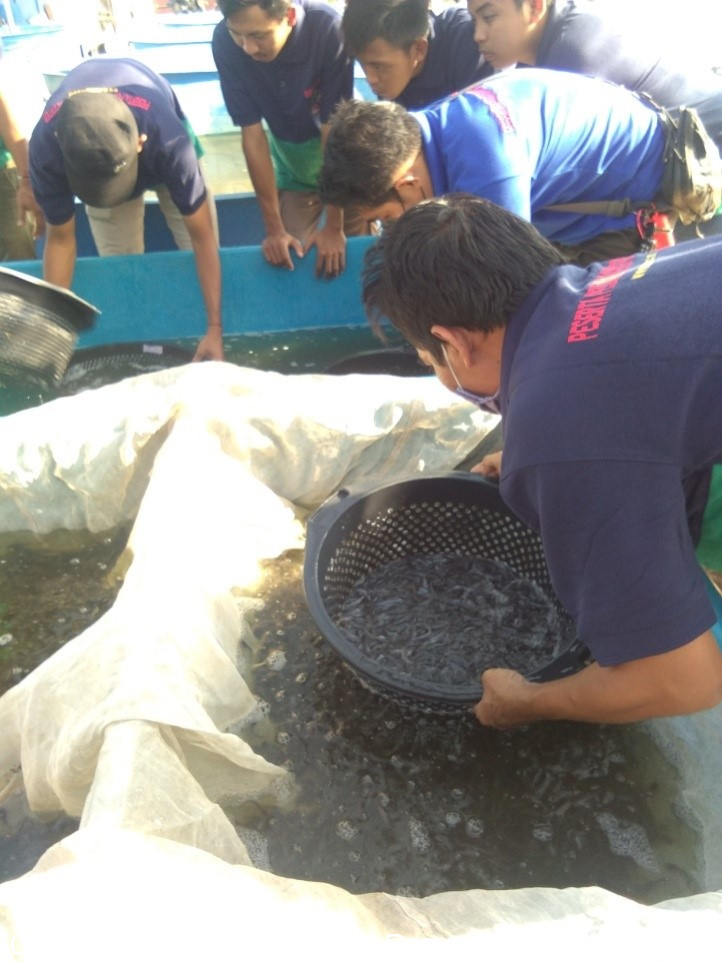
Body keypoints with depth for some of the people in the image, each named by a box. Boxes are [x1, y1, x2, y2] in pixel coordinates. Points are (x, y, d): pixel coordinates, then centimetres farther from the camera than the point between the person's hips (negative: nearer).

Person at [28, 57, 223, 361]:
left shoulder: (168, 139, -48)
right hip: (89, 143, 1)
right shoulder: (46, 150, -40)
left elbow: (202, 236, -40)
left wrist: (215, 328, -42)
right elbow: (60, 238, -26)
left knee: (197, 246, -6)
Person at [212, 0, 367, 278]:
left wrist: (334, 226, -26)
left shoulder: (328, 29, -32)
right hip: (291, 158, 2)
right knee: (291, 255, 0)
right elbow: (252, 133, -19)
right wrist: (274, 227, -19)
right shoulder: (225, 41, -25)